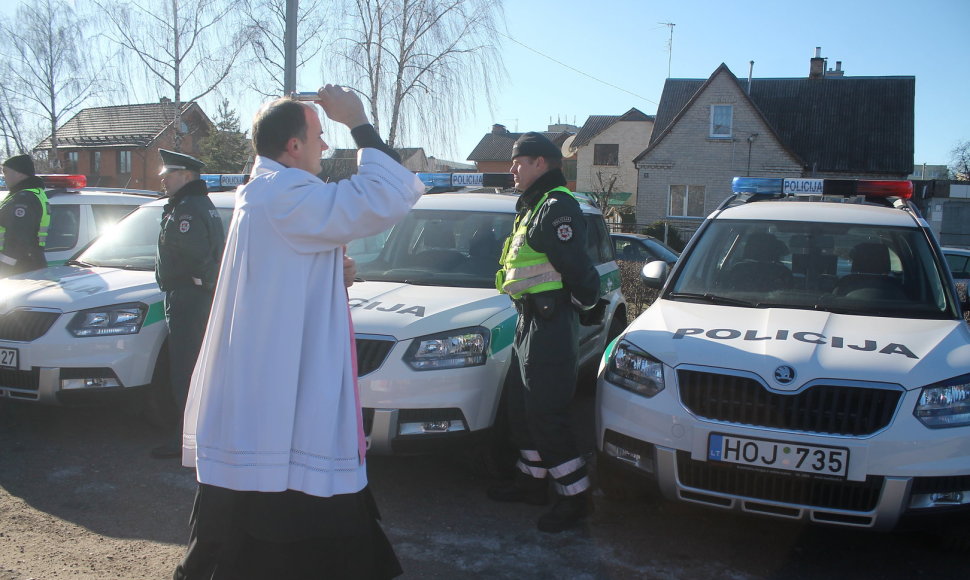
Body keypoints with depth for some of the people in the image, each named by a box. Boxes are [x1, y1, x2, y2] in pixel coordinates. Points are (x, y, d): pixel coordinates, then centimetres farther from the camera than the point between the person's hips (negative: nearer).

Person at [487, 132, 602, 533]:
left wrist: (587, 304, -8)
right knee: (522, 408, 17)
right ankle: (532, 479, 31)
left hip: (551, 324, -11)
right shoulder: (532, 207, 19)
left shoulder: (557, 206, -15)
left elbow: (577, 268, -21)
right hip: (532, 322, 11)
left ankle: (576, 496, 2)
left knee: (546, 415, -8)